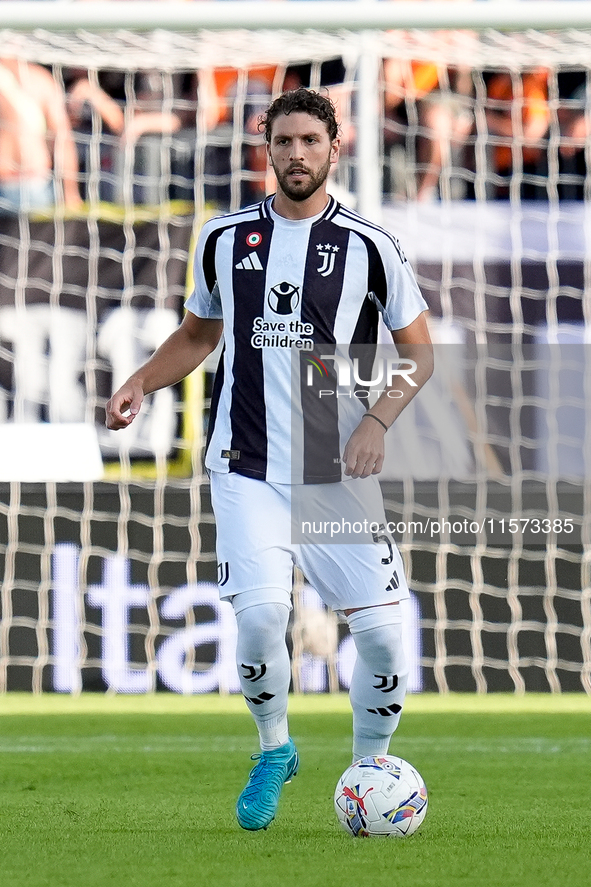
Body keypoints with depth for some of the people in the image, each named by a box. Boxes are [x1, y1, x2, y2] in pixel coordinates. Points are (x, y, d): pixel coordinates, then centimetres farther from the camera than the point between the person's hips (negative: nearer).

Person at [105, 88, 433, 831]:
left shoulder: (369, 247, 0)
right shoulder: (224, 238, 6)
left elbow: (419, 351, 6)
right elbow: (199, 332, 21)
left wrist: (377, 421, -10)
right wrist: (140, 385, 4)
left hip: (341, 474, 0)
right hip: (249, 469, 0)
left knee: (381, 631, -5)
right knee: (260, 613, -19)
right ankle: (273, 749, 9)